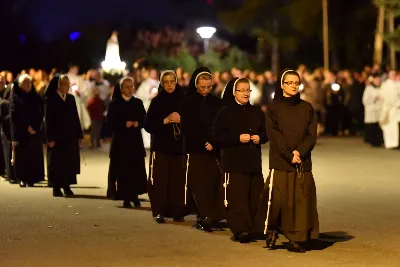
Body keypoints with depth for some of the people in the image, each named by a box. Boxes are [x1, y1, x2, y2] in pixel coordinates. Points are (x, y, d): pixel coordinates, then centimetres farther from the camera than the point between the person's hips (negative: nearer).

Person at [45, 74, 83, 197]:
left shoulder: (71, 98, 8)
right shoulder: (50, 100, -6)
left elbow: (76, 117, 9)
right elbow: (48, 120, -8)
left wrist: (79, 135, 4)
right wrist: (50, 138, -14)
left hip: (70, 136, 4)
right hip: (57, 136, -4)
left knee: (70, 162, 4)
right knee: (57, 163, 2)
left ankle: (67, 186, 12)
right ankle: (56, 188, 10)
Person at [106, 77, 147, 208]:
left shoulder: (138, 103, 11)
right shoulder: (115, 104, 3)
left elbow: (144, 119, 9)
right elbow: (111, 122, -2)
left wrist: (137, 123, -10)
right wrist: (124, 124, -14)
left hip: (136, 140, 2)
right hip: (120, 140, -2)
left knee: (137, 169, -4)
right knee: (122, 170, -5)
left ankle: (134, 196, 6)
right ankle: (126, 198, 1)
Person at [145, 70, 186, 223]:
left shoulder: (183, 100, 7)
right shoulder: (157, 101, 6)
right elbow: (148, 125, 2)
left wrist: (180, 120, -12)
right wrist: (164, 121, -10)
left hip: (179, 146, 1)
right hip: (160, 146, -1)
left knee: (178, 180, -3)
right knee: (160, 180, -7)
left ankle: (177, 212, 5)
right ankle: (160, 212, -4)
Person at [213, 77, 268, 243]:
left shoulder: (257, 112, 16)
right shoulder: (225, 112, 2)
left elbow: (266, 133, 19)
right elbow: (217, 136, -6)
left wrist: (259, 138, -4)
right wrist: (238, 138, -16)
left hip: (254, 163, 5)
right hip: (233, 163, -5)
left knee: (254, 197, 3)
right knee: (237, 198, -12)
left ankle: (251, 229, 11)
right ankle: (241, 230, -16)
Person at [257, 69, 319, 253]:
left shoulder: (307, 108, 10)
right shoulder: (274, 108, 2)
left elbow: (312, 135, 3)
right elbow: (274, 136, -5)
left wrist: (300, 152, -12)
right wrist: (289, 155, -14)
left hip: (303, 162, 3)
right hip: (280, 162, -3)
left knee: (300, 201, -1)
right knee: (277, 199, -8)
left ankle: (295, 239, 4)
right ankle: (272, 230, 17)